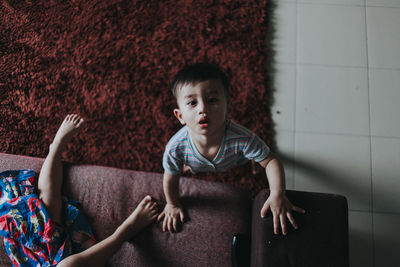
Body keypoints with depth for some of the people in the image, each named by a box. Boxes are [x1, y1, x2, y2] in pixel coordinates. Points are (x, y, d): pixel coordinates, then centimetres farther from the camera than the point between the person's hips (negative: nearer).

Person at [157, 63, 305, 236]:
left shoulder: (241, 139, -48)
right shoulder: (175, 148, -45)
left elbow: (271, 161, -33)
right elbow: (171, 178, -24)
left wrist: (277, 194, -46)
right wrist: (173, 204, -8)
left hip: (235, 164, 0)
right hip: (198, 170, 0)